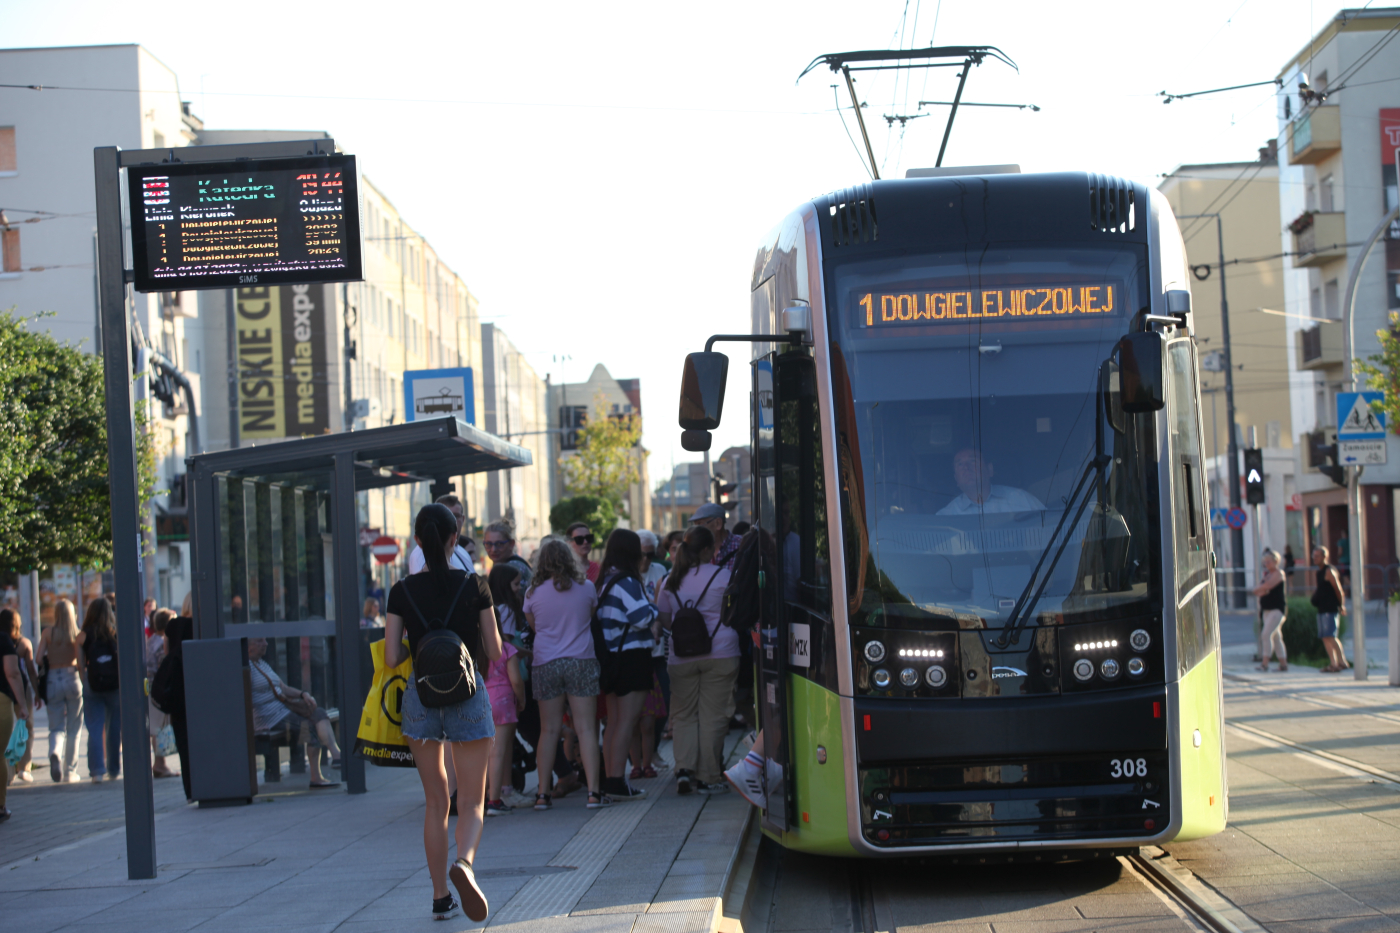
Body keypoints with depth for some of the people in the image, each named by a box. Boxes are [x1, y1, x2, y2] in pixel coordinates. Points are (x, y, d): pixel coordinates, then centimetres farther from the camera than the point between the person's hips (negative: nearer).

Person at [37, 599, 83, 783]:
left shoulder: (48, 632, 1)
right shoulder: (77, 634, -2)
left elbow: (39, 659, -4)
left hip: (53, 680, 1)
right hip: (72, 679, -1)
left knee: (57, 727, 5)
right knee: (72, 728, 11)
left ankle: (55, 752, -27)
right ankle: (68, 771, 13)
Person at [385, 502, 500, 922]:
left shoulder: (403, 591, -2)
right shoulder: (474, 586, -5)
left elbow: (391, 658, -4)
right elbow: (494, 651, 0)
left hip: (421, 695, 2)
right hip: (468, 694, -2)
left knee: (436, 801, 14)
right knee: (472, 800, 4)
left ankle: (440, 896, 15)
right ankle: (464, 862, -27)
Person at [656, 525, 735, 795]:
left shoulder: (671, 581, 7)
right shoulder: (722, 576, -6)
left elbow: (664, 619, 15)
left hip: (682, 658, 3)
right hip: (720, 654, -3)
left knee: (683, 714, 10)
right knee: (713, 715, 1)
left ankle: (684, 768, -6)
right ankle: (708, 777, 3)